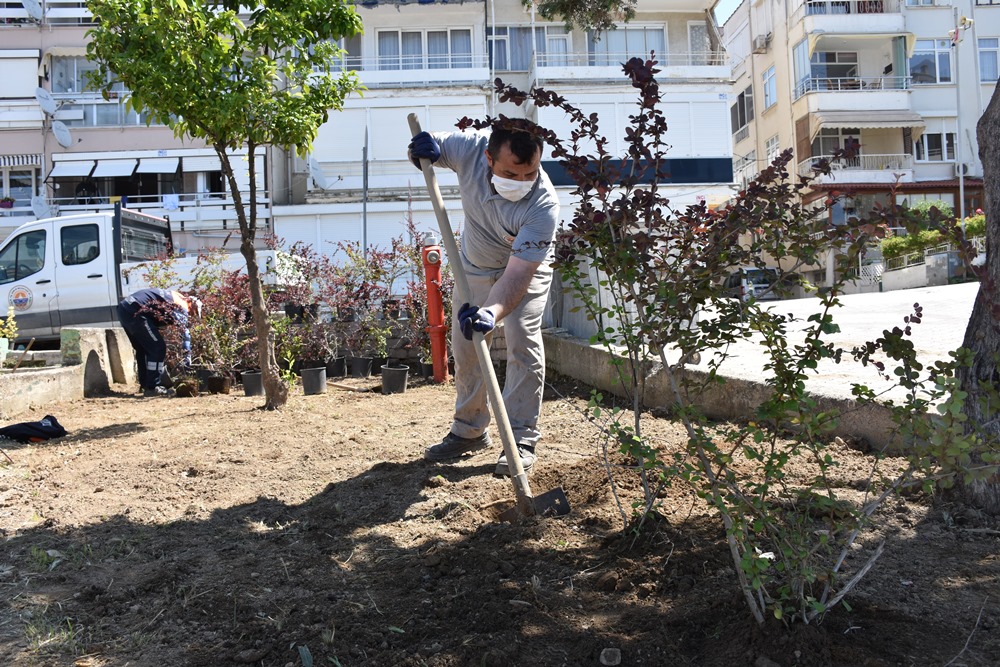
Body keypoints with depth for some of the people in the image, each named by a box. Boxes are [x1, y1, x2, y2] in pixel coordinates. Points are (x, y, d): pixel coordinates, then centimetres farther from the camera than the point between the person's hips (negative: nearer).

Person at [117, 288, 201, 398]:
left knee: (143, 349, 20)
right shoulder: (181, 305, -2)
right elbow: (185, 332, -11)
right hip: (134, 312, -10)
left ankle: (145, 385, 27)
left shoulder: (173, 296, 26)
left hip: (123, 307, 10)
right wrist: (187, 359, -11)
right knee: (158, 348, -5)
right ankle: (152, 388, -3)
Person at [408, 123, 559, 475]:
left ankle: (522, 438, -5)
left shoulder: (543, 206, -39)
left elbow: (517, 275, -42)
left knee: (522, 344, -17)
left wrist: (492, 312, -59)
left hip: (526, 269, -4)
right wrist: (423, 147, -34)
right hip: (475, 265, 4)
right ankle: (470, 429, 23)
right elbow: (424, 150, -10)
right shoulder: (469, 149, -31)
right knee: (465, 346, 8)